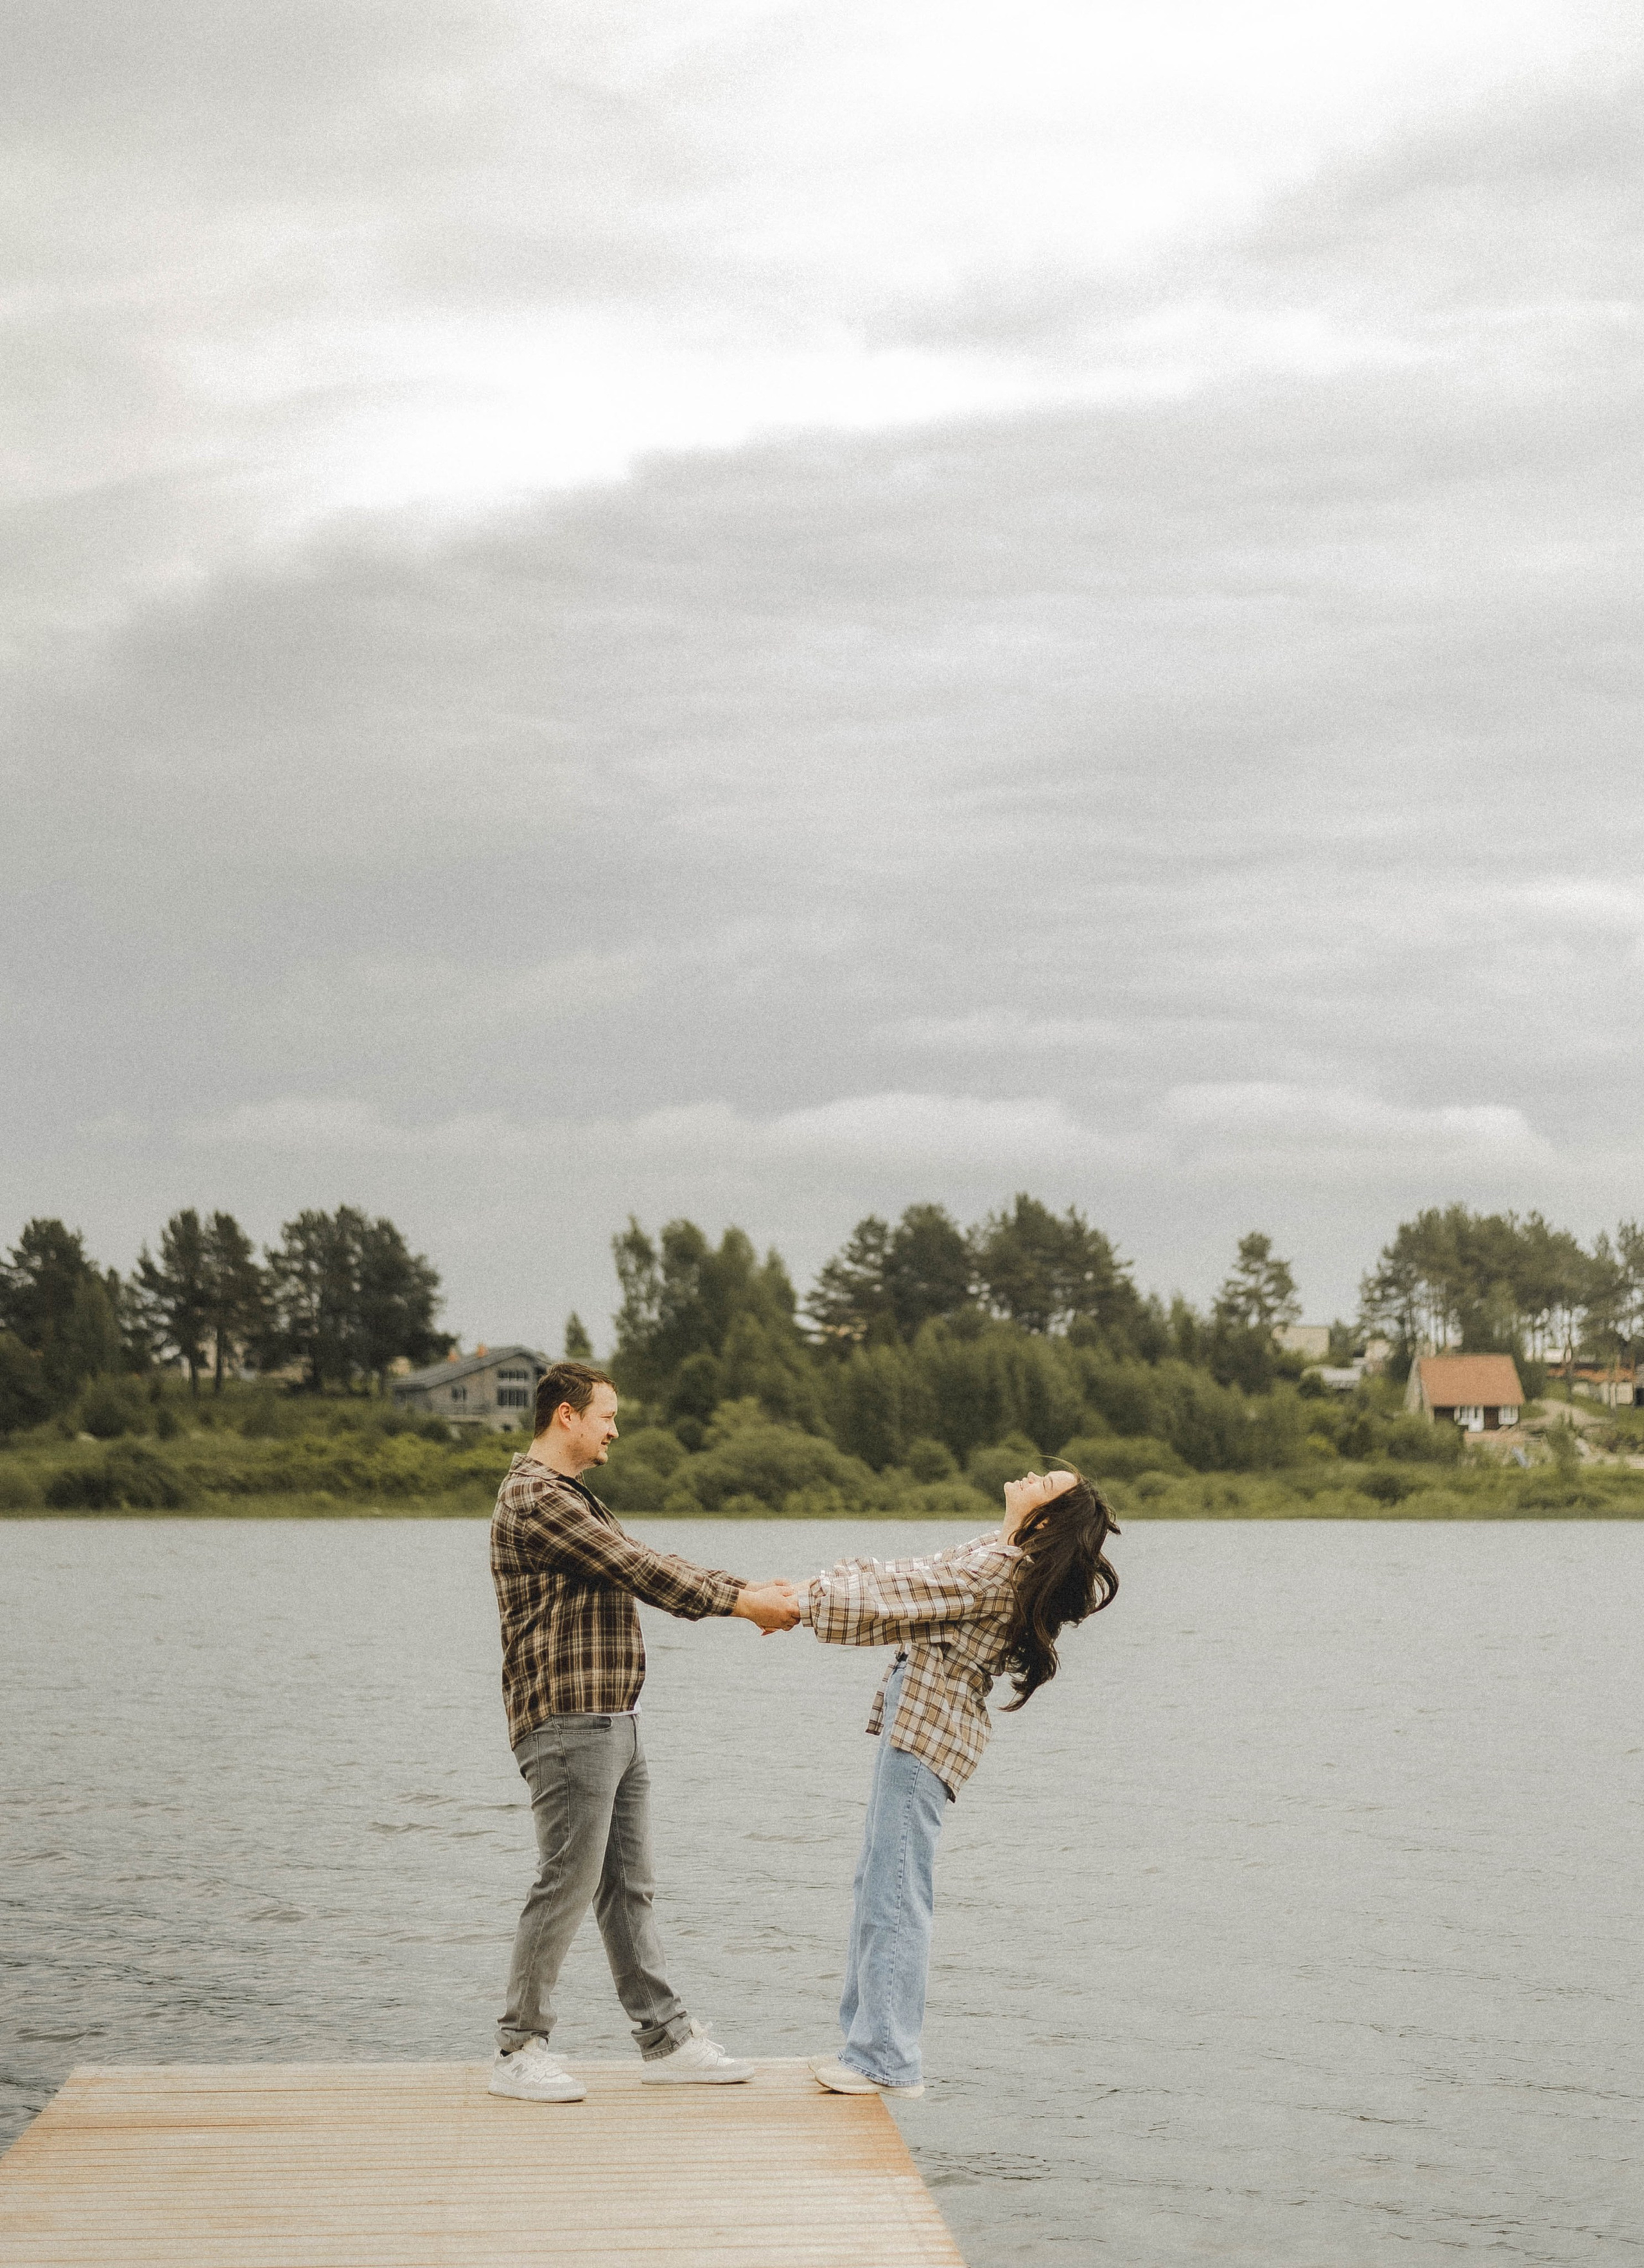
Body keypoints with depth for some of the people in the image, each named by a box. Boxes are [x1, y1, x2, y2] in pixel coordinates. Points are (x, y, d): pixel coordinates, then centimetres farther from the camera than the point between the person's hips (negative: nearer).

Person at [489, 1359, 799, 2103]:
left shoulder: (575, 1500, 21)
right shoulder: (534, 1497, -14)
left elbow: (652, 1566, 18)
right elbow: (636, 1570, -17)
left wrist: (753, 1590, 8)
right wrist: (742, 1604, -13)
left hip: (613, 1723, 10)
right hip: (569, 1724, -10)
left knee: (628, 1886, 11)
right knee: (568, 1881, -7)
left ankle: (666, 2039, 14)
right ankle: (518, 2050, 1)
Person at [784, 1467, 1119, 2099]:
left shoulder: (994, 1572, -18)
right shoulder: (1002, 1557, 11)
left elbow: (888, 1601, -17)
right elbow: (904, 1579, 18)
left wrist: (801, 1600, -8)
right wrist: (812, 1588, 10)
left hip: (927, 1731, -10)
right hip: (917, 1721, 10)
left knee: (894, 1894, -6)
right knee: (876, 1884, 16)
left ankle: (886, 2060, -2)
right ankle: (871, 2041, 24)